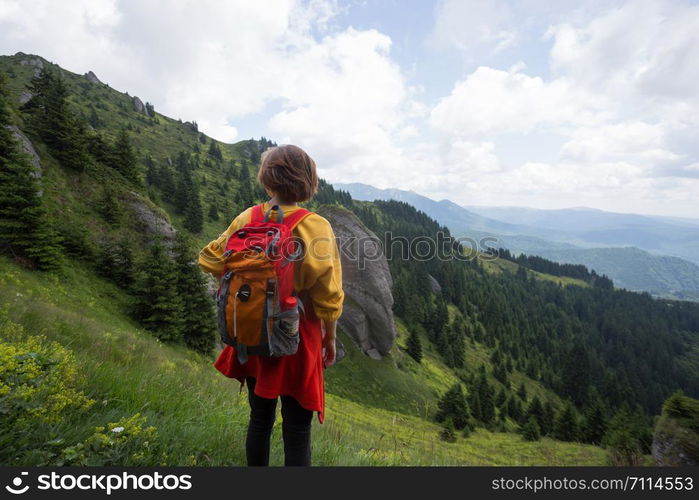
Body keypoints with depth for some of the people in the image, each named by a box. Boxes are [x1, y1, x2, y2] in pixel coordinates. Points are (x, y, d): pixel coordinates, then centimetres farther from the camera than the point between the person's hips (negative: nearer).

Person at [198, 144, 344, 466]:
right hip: (297, 340, -4)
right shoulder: (316, 226, -16)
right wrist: (330, 339, 1)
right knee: (297, 430, 12)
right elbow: (328, 297, -13)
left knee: (260, 419, 23)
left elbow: (209, 259, 6)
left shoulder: (247, 219, -6)